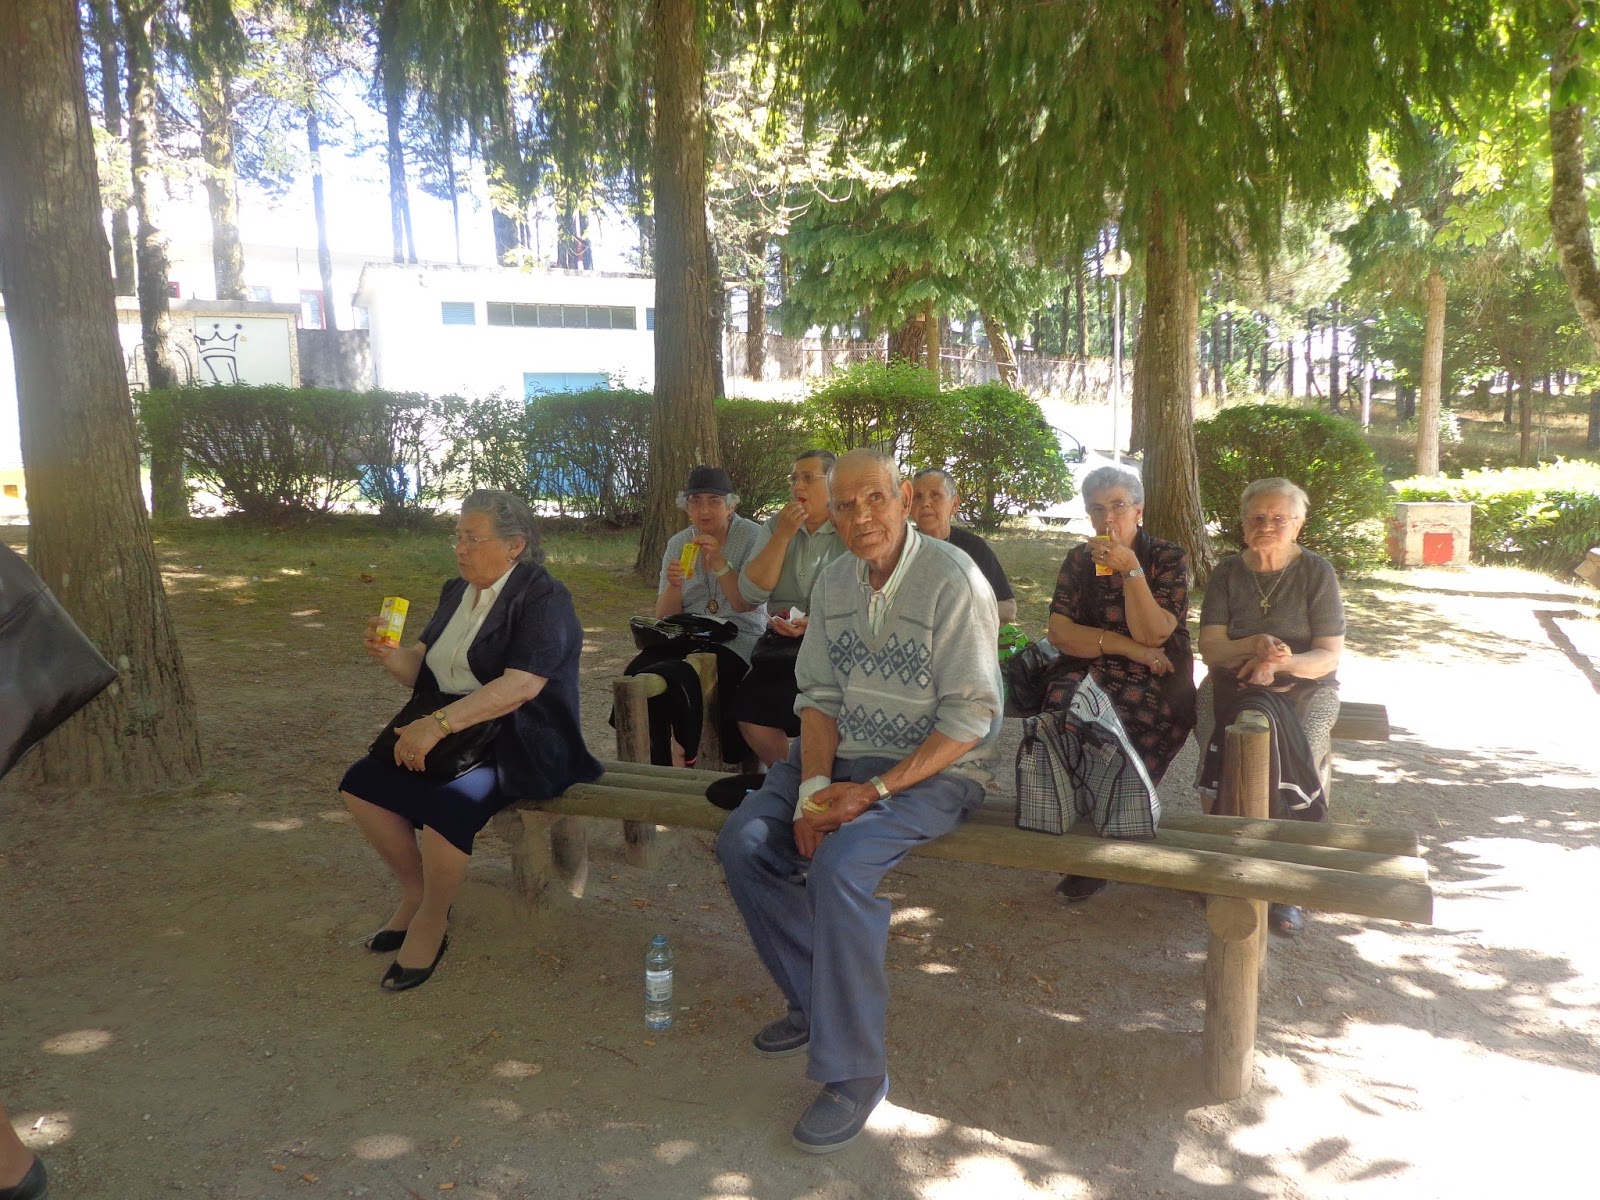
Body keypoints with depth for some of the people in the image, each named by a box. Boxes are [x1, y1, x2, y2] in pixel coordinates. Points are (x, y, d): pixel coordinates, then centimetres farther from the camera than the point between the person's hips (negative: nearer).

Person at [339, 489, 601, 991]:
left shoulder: (543, 597, -12)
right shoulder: (457, 592, 13)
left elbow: (519, 686, -24)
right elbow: (420, 668, 16)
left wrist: (439, 723, -31)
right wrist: (389, 655, -7)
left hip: (518, 743, -8)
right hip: (446, 729, 8)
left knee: (446, 799, -32)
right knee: (361, 784, -8)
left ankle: (431, 920, -7)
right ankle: (415, 892, 11)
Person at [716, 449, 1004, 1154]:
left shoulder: (951, 580, -16)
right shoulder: (833, 582, 5)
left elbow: (969, 716, -18)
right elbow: (819, 695, 6)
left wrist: (873, 791, -23)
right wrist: (814, 784, -11)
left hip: (935, 768, -7)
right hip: (843, 754, 7)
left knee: (838, 866, -29)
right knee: (743, 842, -11)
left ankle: (853, 1070, -11)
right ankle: (812, 999, 10)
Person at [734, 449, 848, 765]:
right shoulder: (777, 526, 13)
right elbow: (751, 592, 2)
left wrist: (817, 624, -21)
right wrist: (782, 536, -5)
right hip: (781, 644, 4)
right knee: (748, 706, -21)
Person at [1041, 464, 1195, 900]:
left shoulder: (1169, 559, 4)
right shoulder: (1079, 560, 12)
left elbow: (1152, 635, -9)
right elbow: (1059, 633, 0)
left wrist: (1130, 569, -18)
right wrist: (1128, 647, -9)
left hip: (1154, 687, -2)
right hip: (1086, 678, 2)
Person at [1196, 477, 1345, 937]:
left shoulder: (1316, 572, 0)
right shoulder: (1227, 572, 6)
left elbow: (1329, 657, -4)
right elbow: (1210, 648, -2)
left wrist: (1284, 662, -25)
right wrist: (1254, 646, -23)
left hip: (1305, 685, -1)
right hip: (1233, 683, 1)